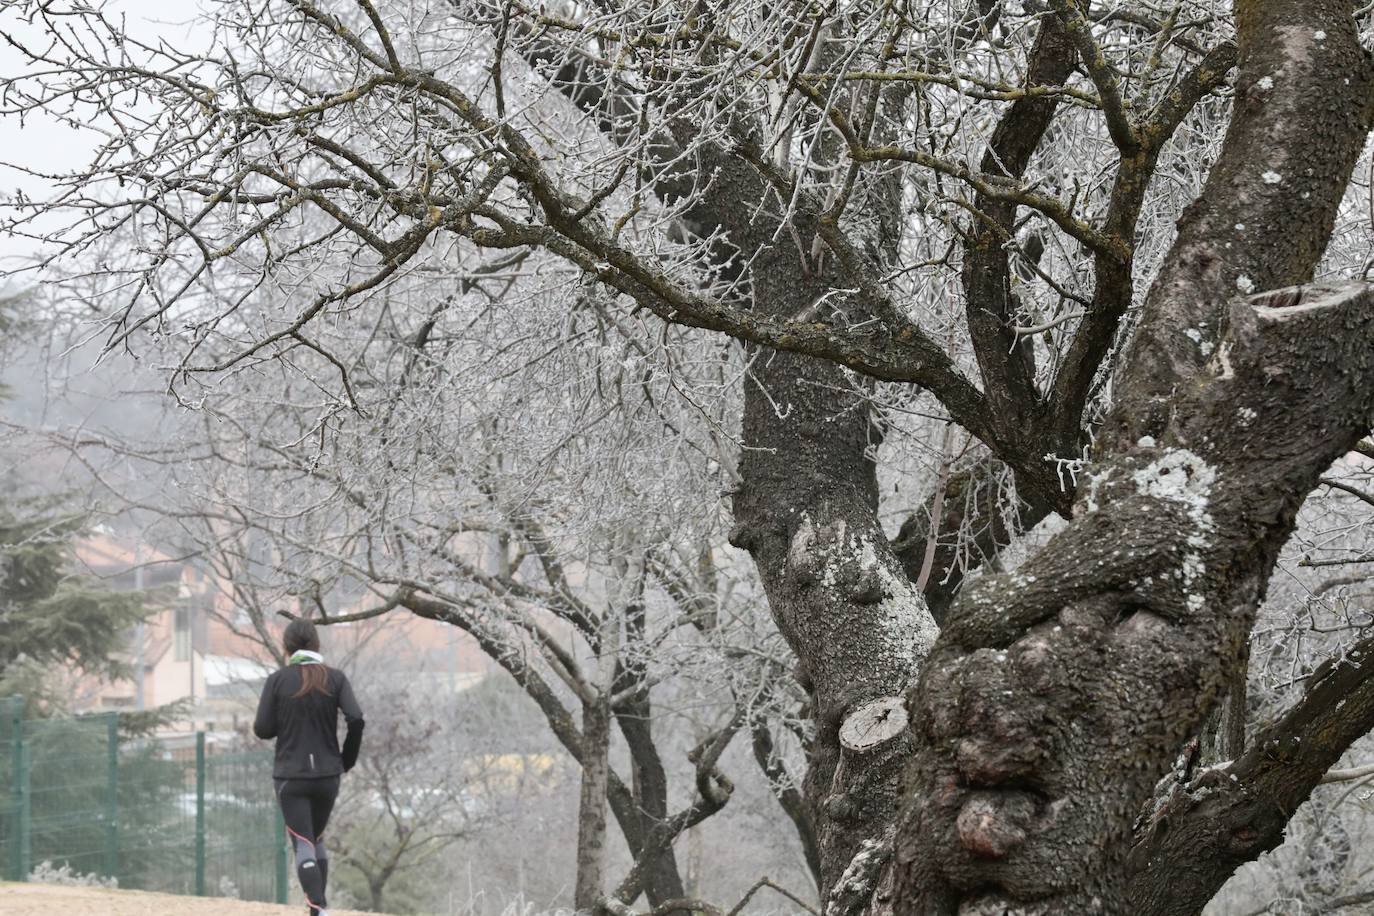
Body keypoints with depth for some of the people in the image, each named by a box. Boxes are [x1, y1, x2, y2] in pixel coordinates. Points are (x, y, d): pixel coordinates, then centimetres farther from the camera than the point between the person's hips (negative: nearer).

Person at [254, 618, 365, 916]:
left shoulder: (277, 680, -6)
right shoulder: (335, 678, -2)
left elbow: (263, 729, -6)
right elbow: (356, 719, -11)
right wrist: (347, 759, 3)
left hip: (290, 776, -2)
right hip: (327, 774, 2)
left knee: (303, 845, -4)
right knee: (317, 839, 21)